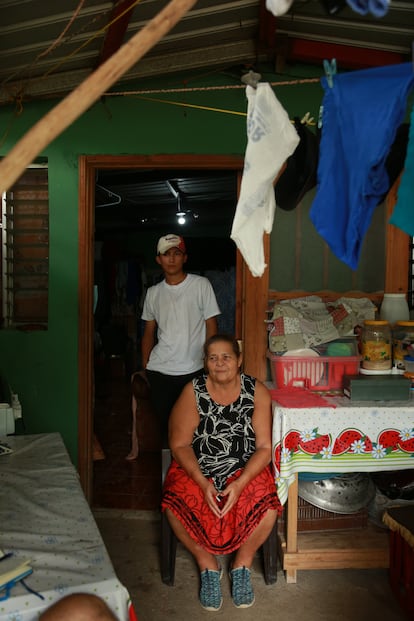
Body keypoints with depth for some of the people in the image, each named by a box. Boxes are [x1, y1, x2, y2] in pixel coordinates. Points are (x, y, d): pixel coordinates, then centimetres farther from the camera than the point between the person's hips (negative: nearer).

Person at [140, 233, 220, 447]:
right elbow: (149, 331, 15)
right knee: (164, 422, 7)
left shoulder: (201, 285, -1)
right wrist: (145, 368, 11)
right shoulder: (153, 293, 9)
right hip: (159, 372, 3)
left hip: (193, 370, -3)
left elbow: (211, 326, -1)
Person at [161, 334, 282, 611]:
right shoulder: (193, 392, -8)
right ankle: (207, 563, 1)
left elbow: (265, 447, -8)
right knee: (175, 503, -28)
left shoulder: (257, 392, -7)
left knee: (267, 506, -28)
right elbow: (179, 445, -8)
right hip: (197, 468, 0)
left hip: (246, 469, 0)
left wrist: (240, 484, -22)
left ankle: (243, 562, 3)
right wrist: (203, 483, -21)